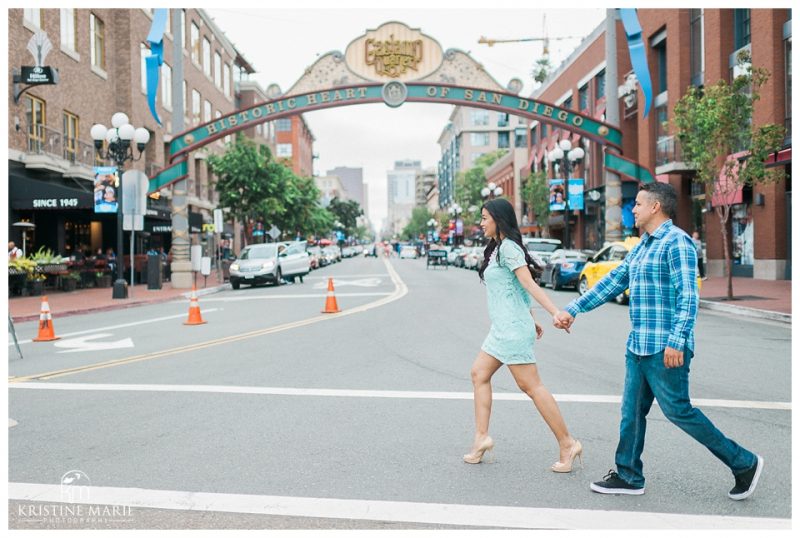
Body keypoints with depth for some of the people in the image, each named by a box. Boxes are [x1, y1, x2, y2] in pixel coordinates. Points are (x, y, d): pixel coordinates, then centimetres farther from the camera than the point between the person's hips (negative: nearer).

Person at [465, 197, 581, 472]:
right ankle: (482, 437, 14)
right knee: (479, 373, 11)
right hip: (502, 328, 11)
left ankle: (567, 444, 1)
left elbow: (529, 285, -21)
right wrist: (531, 320, 23)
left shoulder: (507, 247, -13)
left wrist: (556, 312, -28)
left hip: (512, 328, -11)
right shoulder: (498, 248, 17)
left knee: (531, 386, -6)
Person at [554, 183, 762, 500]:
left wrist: (677, 341, -28)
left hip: (665, 348, -9)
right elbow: (612, 282, 21)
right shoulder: (642, 246, 17)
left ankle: (743, 463, 13)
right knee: (632, 411, 11)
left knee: (677, 410, -3)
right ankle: (629, 477, 22)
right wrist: (574, 309, 17)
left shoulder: (676, 242, -11)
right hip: (639, 346, 9)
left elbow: (688, 296, -20)